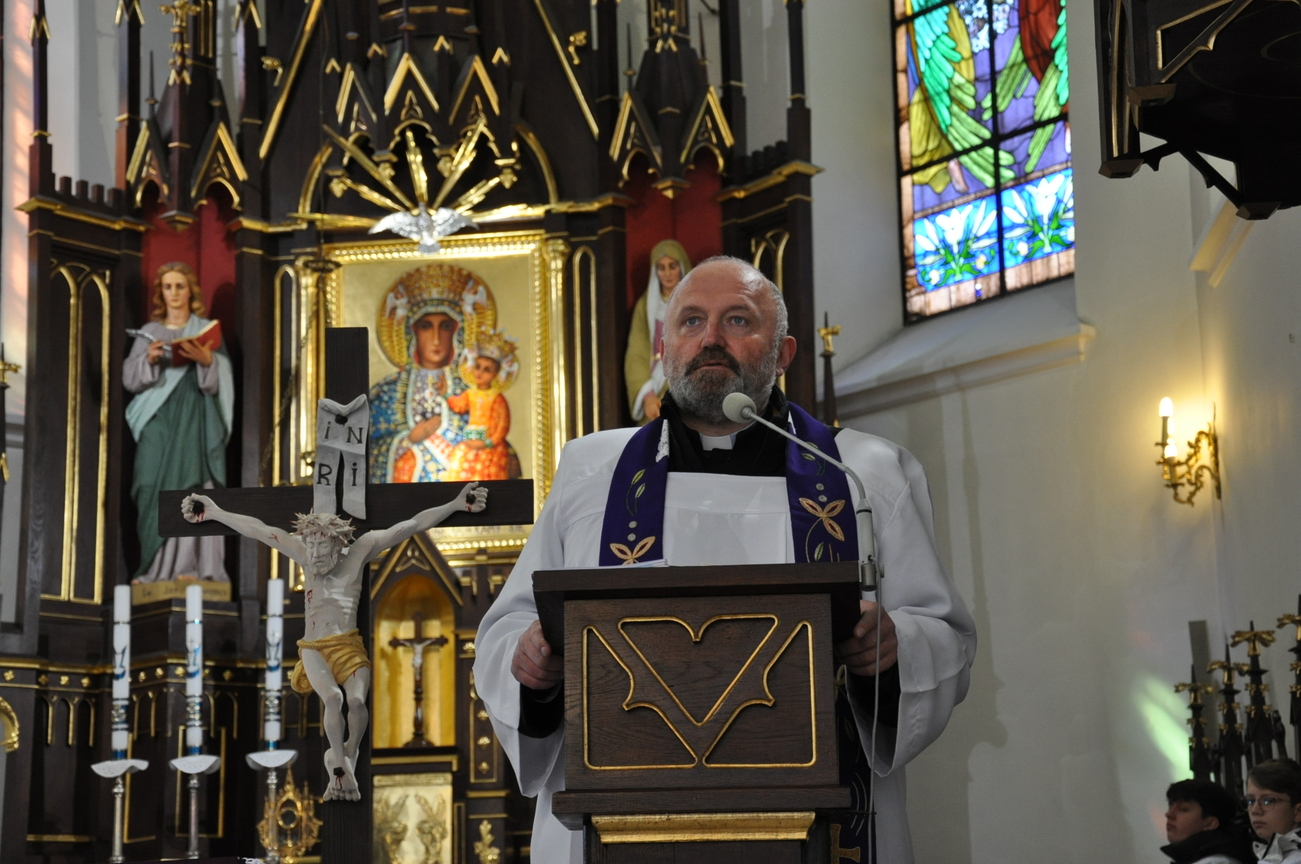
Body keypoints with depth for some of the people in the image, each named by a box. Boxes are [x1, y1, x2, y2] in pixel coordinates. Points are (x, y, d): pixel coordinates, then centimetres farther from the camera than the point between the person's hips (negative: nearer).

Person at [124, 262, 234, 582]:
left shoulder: (207, 330, 9)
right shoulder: (149, 332, 14)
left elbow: (220, 380, 1)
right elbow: (130, 378, 6)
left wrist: (207, 361, -19)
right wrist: (148, 359, -13)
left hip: (195, 420, -2)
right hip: (158, 420, 2)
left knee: (190, 485, -12)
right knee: (156, 487, -7)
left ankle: (187, 566, -14)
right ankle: (155, 568, -6)